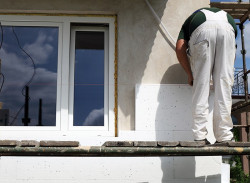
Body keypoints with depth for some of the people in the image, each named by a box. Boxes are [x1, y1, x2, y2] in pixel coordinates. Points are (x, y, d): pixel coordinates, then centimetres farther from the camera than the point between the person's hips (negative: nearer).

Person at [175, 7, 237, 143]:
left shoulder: (191, 19, 39)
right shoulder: (227, 16, 45)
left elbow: (180, 48, 19)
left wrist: (190, 75, 25)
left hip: (202, 30, -1)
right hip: (227, 29, 2)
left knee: (201, 85, 5)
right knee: (224, 85, 5)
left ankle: (200, 136, 2)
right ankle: (224, 137, 4)